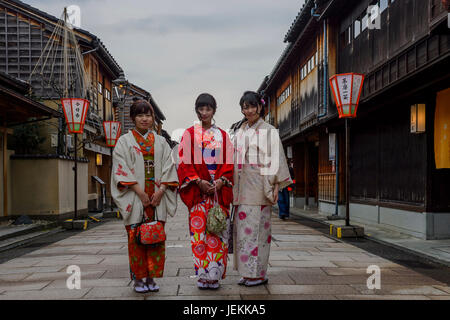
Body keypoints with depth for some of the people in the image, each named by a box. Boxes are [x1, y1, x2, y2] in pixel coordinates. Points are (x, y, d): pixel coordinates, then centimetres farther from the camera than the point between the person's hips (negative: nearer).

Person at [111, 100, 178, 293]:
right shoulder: (124, 141, 5)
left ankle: (151, 277, 12)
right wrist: (140, 192, -13)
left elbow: (168, 167, 6)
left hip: (157, 197, 2)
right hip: (135, 197, -2)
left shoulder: (160, 142, 14)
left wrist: (160, 190, -8)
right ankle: (138, 279, 10)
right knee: (136, 237, -1)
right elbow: (122, 169, -4)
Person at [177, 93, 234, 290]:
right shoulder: (190, 134, 8)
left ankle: (215, 275, 9)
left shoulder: (222, 135, 13)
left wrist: (221, 181, -9)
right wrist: (199, 181, -12)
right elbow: (184, 162, 0)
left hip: (219, 190, 2)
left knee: (218, 232, 0)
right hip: (198, 190, -1)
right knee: (199, 232, -4)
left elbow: (229, 162, 8)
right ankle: (202, 275, 4)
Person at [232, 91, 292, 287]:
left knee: (257, 226, -5)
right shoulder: (239, 133, 17)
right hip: (242, 187, 6)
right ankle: (247, 272, 15)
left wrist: (276, 186, -13)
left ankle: (259, 273, 5)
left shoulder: (269, 131, 1)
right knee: (242, 226, 5)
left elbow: (276, 160, -5)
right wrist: (233, 187, 14)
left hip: (259, 186, -6)